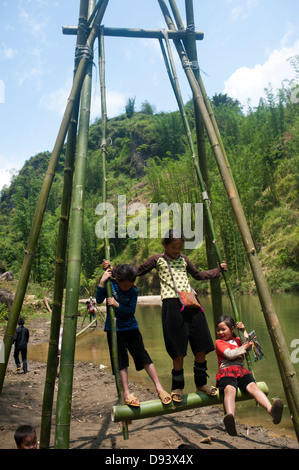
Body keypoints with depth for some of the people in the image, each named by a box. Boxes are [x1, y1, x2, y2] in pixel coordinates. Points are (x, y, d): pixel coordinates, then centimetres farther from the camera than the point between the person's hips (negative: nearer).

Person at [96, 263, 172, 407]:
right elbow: (99, 300, -11)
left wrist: (117, 305, -25)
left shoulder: (134, 291, -6)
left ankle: (159, 388, 6)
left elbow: (131, 311, -12)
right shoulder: (110, 284, -6)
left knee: (144, 357, 0)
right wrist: (102, 281, -20)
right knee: (121, 362, -3)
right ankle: (126, 394, 1)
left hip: (131, 327, 1)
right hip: (113, 329, -1)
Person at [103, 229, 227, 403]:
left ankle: (201, 383, 23)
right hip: (172, 304, -4)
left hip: (191, 302, 5)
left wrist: (218, 270, 32)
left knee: (201, 345, 4)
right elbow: (137, 272, 11)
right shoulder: (157, 260, 8)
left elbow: (198, 275, 33)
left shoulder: (183, 259, 19)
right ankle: (177, 387, 13)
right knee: (179, 349, -6)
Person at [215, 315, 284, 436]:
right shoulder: (219, 342, 14)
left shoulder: (237, 340, 31)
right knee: (229, 389, -38)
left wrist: (244, 331, 13)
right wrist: (244, 347, 7)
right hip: (226, 372, -4)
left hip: (241, 370, 4)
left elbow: (249, 346, 14)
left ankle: (271, 410, -53)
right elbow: (230, 354, -2)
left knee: (252, 386, -29)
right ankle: (230, 417, -65)